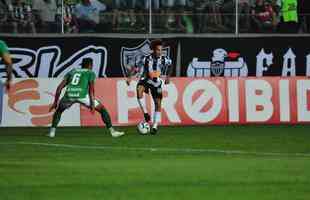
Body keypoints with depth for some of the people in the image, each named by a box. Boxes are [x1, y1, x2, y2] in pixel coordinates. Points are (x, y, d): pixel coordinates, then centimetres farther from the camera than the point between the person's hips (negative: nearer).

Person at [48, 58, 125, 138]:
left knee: (59, 110, 32)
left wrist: (55, 102, 26)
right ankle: (112, 131, 10)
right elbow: (91, 87, 1)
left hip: (69, 94, 3)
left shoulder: (72, 72, 30)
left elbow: (59, 87, 23)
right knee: (102, 109, 14)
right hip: (82, 94, -3)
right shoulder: (90, 73, 20)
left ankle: (52, 131, 16)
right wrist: (92, 103, -6)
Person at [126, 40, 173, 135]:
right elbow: (135, 68, -12)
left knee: (158, 104, 1)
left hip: (157, 83, 2)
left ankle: (155, 126, 15)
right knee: (139, 90, -36)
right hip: (146, 80, -2)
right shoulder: (146, 59, -20)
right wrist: (129, 77, -22)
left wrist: (168, 77, 14)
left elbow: (170, 65, 11)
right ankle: (145, 113, -28)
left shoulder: (165, 60, -13)